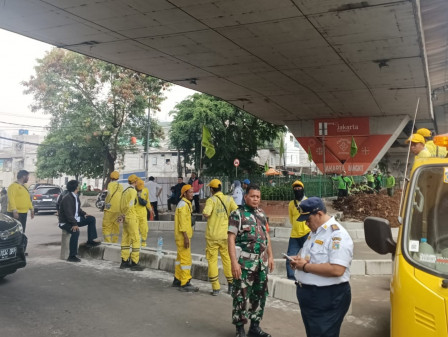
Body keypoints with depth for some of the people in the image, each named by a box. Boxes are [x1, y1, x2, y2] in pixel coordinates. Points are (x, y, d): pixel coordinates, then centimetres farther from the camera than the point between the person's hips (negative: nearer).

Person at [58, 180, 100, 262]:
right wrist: (74, 224, -34)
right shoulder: (67, 198, -22)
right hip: (65, 222, -10)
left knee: (92, 219, 4)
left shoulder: (76, 196, 8)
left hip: (75, 219, 10)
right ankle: (72, 256, -30)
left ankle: (90, 240, 8)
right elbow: (68, 213, -29)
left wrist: (84, 214, 3)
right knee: (75, 231, -35)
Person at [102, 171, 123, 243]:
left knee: (106, 226, -1)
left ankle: (107, 242, -6)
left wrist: (106, 202, -5)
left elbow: (110, 194, -20)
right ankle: (115, 242, 18)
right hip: (119, 209, 6)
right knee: (116, 226, 14)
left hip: (110, 209, -6)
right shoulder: (121, 186, 11)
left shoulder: (111, 184, -6)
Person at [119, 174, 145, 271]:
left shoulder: (125, 191, 13)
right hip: (131, 218, -9)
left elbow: (121, 204, 10)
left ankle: (124, 261, 18)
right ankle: (134, 263, -3)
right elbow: (129, 205, -20)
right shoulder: (133, 191, -13)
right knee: (135, 239, -4)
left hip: (125, 218, 9)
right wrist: (123, 215, -9)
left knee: (125, 239, 12)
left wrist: (122, 215, 6)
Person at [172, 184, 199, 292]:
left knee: (180, 258, 16)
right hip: (183, 236, -11)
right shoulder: (183, 204, -15)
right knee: (186, 259, -8)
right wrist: (186, 237, -23)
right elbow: (182, 223, -21)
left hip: (183, 236, 11)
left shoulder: (186, 204, 17)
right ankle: (185, 284, -5)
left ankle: (177, 280, 26)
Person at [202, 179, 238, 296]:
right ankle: (231, 284, 19)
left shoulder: (211, 200, -10)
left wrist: (205, 209, -2)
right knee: (227, 259, 14)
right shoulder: (229, 199, 1)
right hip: (225, 235, 3)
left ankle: (215, 288, 5)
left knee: (212, 261, 4)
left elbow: (206, 214, -24)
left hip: (212, 235, -3)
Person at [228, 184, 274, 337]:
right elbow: (231, 239, -13)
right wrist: (234, 262, -18)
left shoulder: (262, 214, 12)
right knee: (241, 296, 2)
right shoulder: (237, 214, -8)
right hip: (244, 262, -6)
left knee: (260, 295, 13)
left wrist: (270, 256, 14)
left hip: (261, 262, 6)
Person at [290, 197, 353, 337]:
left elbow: (337, 270, -31)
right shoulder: (315, 231, 10)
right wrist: (298, 259, 1)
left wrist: (305, 266, -23)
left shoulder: (337, 235, -21)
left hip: (328, 298, -9)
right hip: (308, 294, 10)